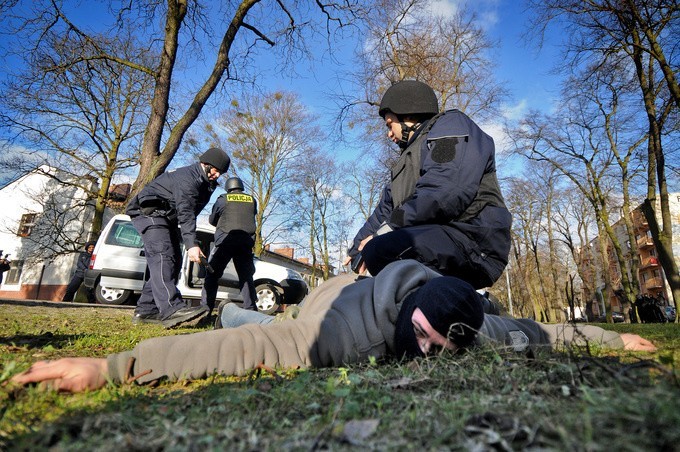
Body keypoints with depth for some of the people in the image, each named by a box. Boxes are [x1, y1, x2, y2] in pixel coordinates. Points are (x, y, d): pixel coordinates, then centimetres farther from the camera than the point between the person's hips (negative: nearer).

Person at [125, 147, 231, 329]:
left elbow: (190, 212, 16)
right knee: (162, 256, -27)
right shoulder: (187, 178, -22)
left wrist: (188, 240, 13)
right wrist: (191, 244, -44)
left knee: (174, 260, 3)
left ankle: (146, 310, 4)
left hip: (167, 217, 11)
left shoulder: (205, 183, 11)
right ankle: (172, 309, -44)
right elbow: (185, 213, -35)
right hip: (149, 212, -11)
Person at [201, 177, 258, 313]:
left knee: (212, 274, 8)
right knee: (246, 276, 9)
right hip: (245, 243, 2)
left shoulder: (223, 199, 6)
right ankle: (251, 309, 2)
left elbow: (212, 220, 17)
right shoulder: (252, 200, 12)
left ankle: (206, 307, 3)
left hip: (225, 241, -2)